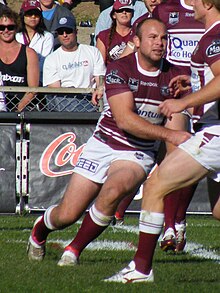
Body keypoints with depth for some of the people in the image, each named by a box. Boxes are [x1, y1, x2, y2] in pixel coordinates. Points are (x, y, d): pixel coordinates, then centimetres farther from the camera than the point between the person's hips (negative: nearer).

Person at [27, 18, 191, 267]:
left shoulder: (173, 76, -3)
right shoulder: (119, 69, -13)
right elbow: (124, 119, -24)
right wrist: (168, 134, -32)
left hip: (139, 154, 1)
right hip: (105, 144, -1)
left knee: (113, 191, -33)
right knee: (67, 216, -2)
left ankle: (74, 250, -12)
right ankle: (40, 230, 38)